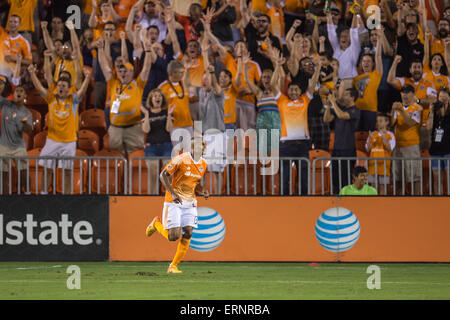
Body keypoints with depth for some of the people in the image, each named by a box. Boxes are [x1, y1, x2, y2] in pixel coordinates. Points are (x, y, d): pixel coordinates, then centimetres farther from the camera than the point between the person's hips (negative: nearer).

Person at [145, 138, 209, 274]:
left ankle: (173, 266, 7)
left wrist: (202, 191, -3)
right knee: (173, 236, -11)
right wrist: (173, 193, -23)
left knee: (187, 234, -6)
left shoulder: (203, 164, 5)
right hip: (174, 202, -6)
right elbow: (163, 175, -13)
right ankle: (157, 224, 22)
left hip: (190, 203, 6)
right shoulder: (181, 159, -16)